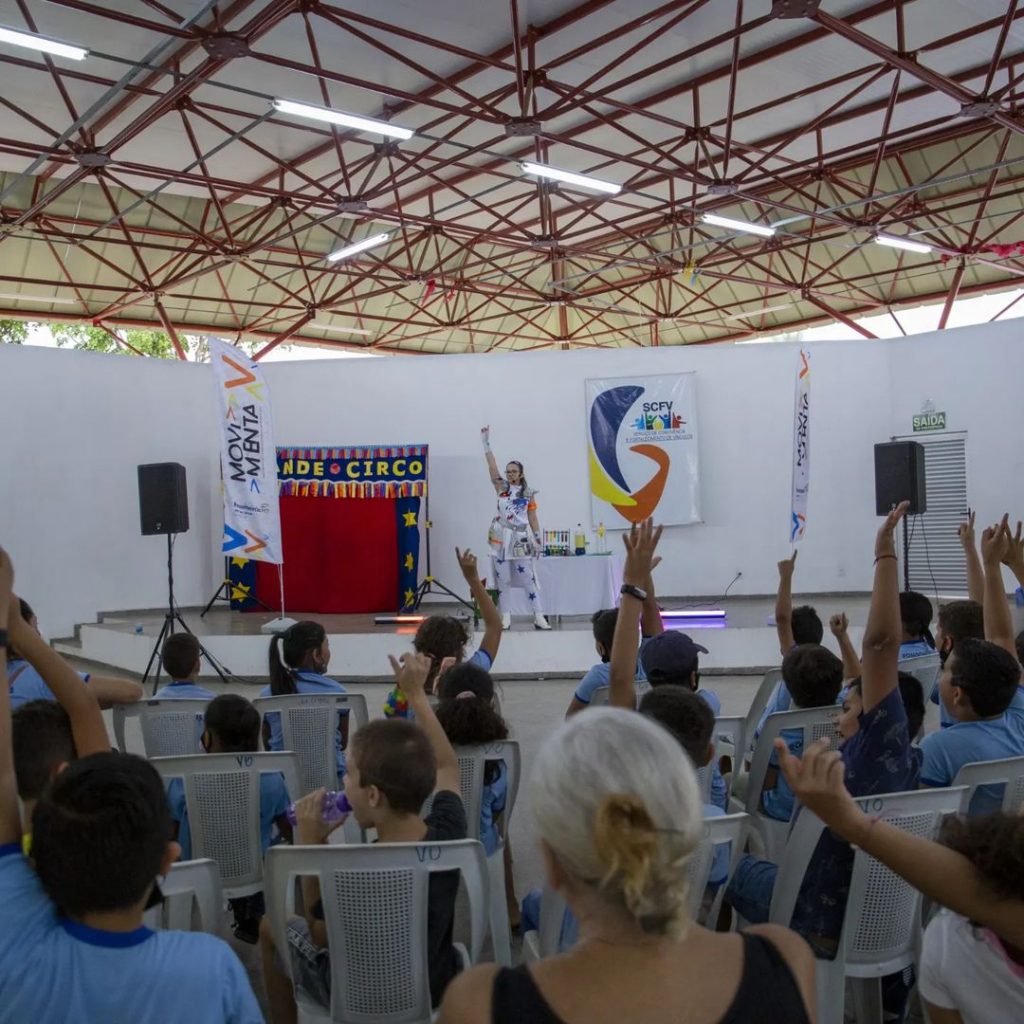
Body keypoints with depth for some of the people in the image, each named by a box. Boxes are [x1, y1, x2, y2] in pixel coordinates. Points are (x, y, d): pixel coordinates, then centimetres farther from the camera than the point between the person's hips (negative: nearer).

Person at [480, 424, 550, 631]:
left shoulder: (529, 494, 4)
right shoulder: (502, 487, 5)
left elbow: (533, 519, 6)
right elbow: (491, 466, -6)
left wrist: (538, 540, 1)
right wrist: (486, 442, -14)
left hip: (521, 538, -1)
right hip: (502, 538, 1)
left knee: (529, 579, -2)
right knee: (502, 580, 3)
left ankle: (539, 617, -1)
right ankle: (505, 617, 9)